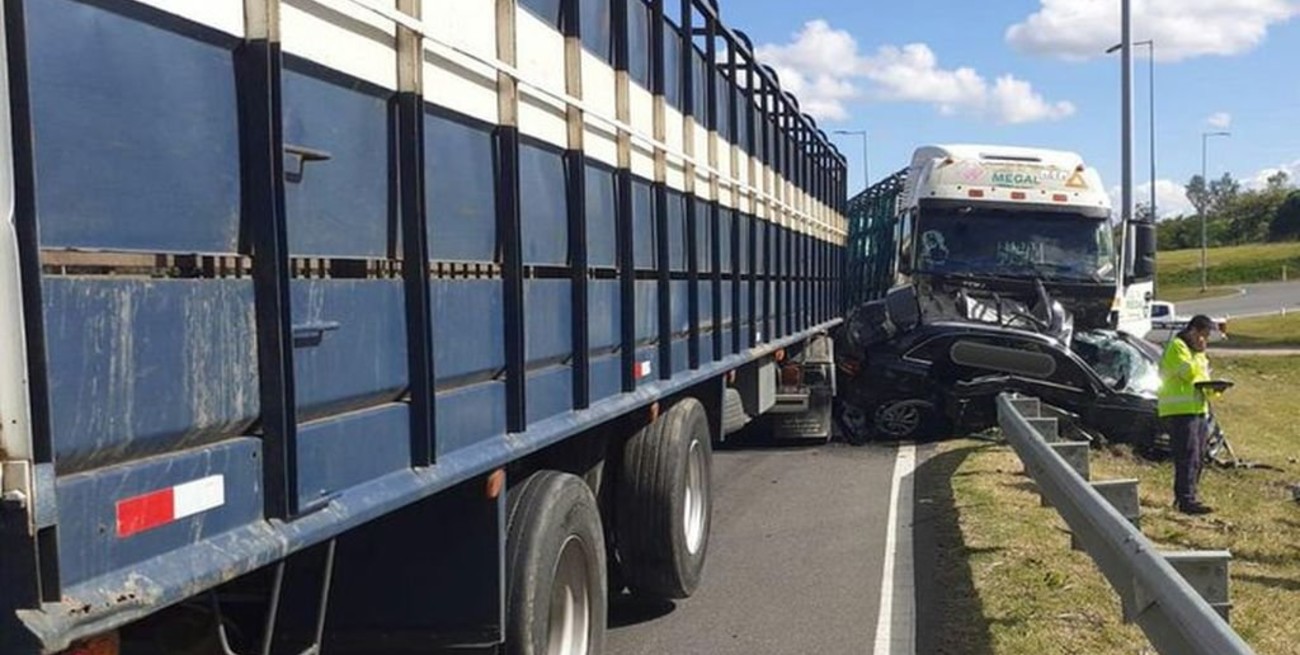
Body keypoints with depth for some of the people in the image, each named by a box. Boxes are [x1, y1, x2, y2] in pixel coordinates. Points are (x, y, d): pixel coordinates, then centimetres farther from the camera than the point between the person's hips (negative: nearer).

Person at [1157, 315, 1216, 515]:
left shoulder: (1197, 351, 22)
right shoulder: (1176, 347, -8)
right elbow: (1189, 373, -18)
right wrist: (1199, 352, -10)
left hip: (1199, 410, 10)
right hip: (1180, 410, -10)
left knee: (1197, 459, 10)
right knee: (1188, 457, -14)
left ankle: (1183, 496, 18)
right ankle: (1186, 500, -16)